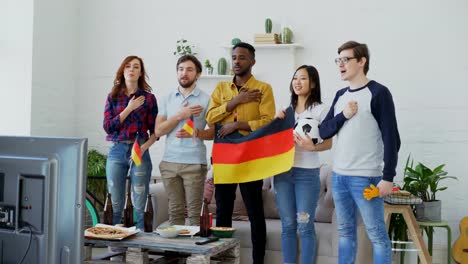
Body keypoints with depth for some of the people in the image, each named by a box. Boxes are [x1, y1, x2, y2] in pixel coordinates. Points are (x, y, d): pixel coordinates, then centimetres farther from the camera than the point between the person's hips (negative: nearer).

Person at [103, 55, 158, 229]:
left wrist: (145, 146, -15)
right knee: (115, 204, 6)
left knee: (139, 205, -1)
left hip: (139, 152, -1)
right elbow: (107, 126, -1)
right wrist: (129, 109, -8)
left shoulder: (149, 98, 4)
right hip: (116, 151, 2)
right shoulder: (113, 97, 8)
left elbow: (155, 130, 3)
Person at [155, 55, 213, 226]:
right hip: (169, 162, 3)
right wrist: (180, 116, -8)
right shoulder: (167, 100, 11)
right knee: (175, 211, 7)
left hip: (194, 163, -3)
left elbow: (215, 132, 2)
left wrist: (196, 132, -16)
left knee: (194, 212, -3)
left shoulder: (206, 100, 1)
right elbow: (158, 131, 3)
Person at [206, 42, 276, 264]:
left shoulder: (263, 89, -1)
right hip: (223, 155, 4)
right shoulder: (221, 88, 12)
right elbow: (210, 117, -2)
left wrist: (236, 124, -17)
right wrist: (236, 100, -10)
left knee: (255, 212, 3)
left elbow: (268, 122, -13)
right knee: (222, 211, 11)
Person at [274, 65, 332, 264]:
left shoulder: (321, 110, -2)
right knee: (287, 225, 9)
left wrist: (312, 147, -22)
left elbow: (328, 143, -3)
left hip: (307, 173, -4)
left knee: (305, 226, -1)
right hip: (283, 172, 5)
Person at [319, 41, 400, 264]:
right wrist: (343, 116, -8)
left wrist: (388, 177, -16)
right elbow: (324, 131, 10)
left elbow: (391, 138, -11)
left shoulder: (378, 93, -7)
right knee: (345, 232, 13)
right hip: (338, 176, 7)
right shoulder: (340, 95, 13)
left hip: (366, 178, -6)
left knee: (377, 235, -1)